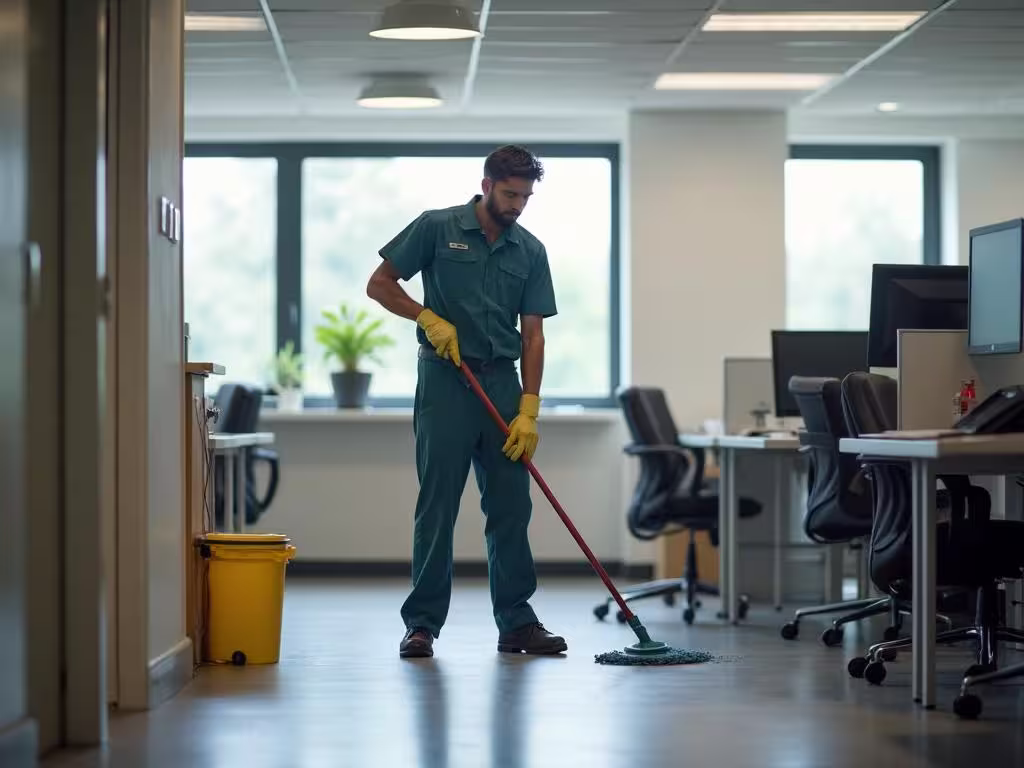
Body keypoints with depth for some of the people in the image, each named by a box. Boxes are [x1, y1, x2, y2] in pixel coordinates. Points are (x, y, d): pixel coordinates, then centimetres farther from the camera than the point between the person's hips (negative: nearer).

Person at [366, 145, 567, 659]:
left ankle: (517, 622, 11)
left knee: (511, 509, 4)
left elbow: (532, 334, 4)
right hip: (444, 381, -4)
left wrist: (529, 409, -4)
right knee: (437, 506, -4)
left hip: (502, 383, 4)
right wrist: (428, 317, -14)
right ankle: (423, 623, 2)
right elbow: (379, 284, 1)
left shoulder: (530, 252, 7)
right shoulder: (437, 229, -2)